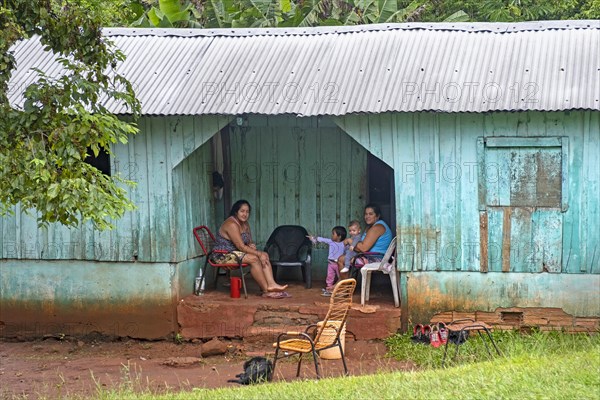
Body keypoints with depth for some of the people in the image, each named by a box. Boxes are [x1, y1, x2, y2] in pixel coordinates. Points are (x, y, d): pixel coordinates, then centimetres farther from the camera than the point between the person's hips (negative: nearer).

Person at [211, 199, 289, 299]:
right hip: (223, 256, -10)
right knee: (254, 259, -28)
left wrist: (251, 245, -9)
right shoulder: (231, 224, -20)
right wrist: (259, 254, -22)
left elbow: (249, 242, 17)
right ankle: (266, 290, -24)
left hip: (235, 253, 10)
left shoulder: (245, 224, 10)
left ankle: (271, 284, -25)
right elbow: (241, 247, -24)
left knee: (265, 255, -8)